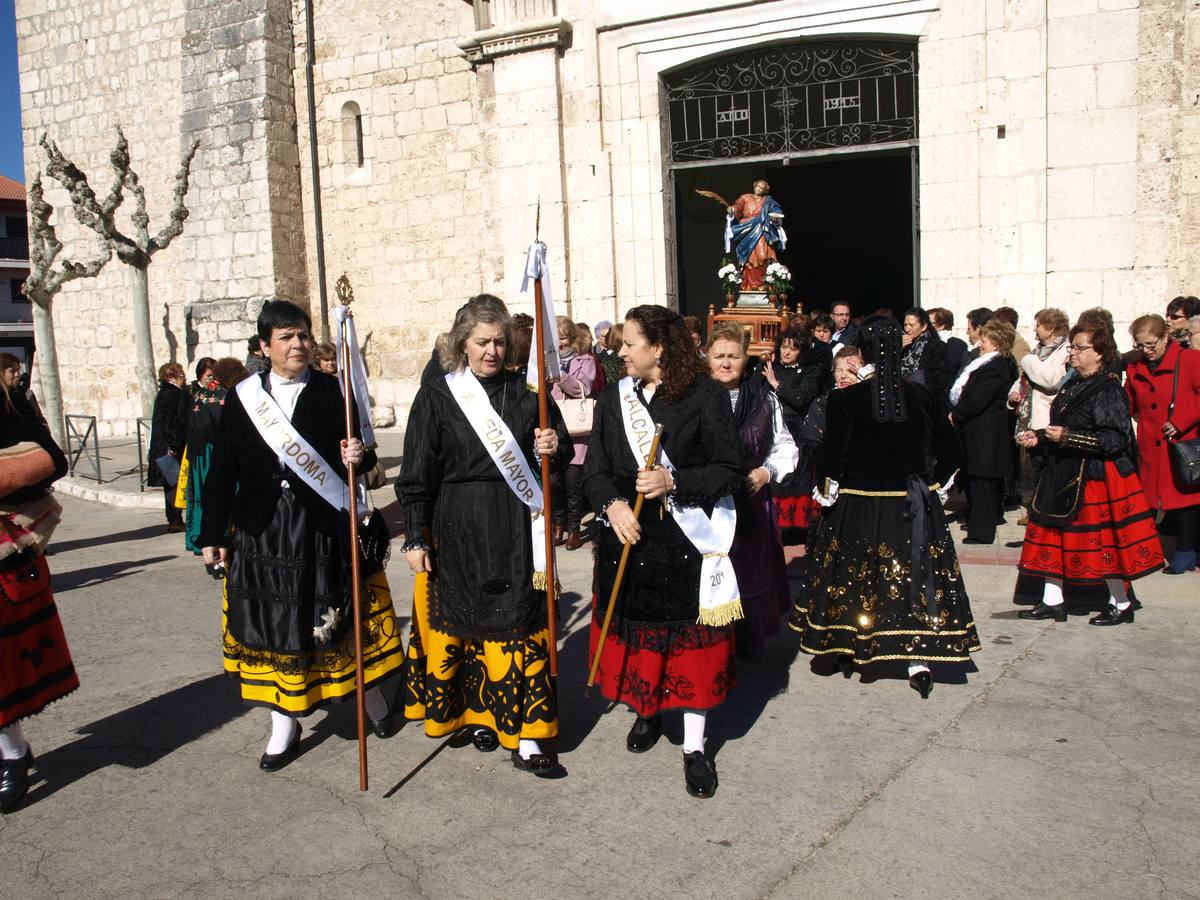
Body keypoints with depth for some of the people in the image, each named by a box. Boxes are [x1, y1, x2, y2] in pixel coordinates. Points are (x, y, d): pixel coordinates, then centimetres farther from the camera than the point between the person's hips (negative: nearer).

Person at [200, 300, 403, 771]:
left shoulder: (331, 390, 1)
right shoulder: (243, 397, 3)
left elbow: (356, 450, 3)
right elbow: (222, 472, 5)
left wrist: (358, 457, -21)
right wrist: (212, 534, 4)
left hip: (326, 525, -1)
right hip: (263, 532, 1)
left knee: (344, 616, 9)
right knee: (273, 622, 7)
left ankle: (371, 693, 33)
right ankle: (285, 724, 23)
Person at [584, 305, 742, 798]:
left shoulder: (706, 396, -6)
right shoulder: (614, 398, 5)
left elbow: (730, 469, -7)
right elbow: (595, 470, 6)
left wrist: (674, 481, -20)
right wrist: (612, 504, -15)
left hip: (688, 538, -3)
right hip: (628, 534, 4)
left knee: (691, 640, 3)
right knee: (636, 630, 12)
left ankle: (694, 746, 17)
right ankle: (647, 711, 38)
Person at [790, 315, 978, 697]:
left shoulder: (844, 399, -14)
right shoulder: (920, 397, -4)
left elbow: (829, 455, -15)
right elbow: (949, 452, 1)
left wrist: (827, 488, 2)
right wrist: (930, 484, 14)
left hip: (855, 506, -1)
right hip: (911, 507, 2)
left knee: (852, 575, 14)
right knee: (915, 574, 9)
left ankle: (848, 651, 27)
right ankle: (918, 660, 6)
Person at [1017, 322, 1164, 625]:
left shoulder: (1109, 390, -14)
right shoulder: (1073, 386, 11)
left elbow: (1115, 440, -21)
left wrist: (1066, 437, -23)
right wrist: (1038, 437, 4)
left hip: (1097, 477, -8)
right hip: (1065, 475, 8)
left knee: (1101, 539, 1)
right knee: (1054, 535, 7)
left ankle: (1121, 604, 17)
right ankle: (1052, 602, 14)